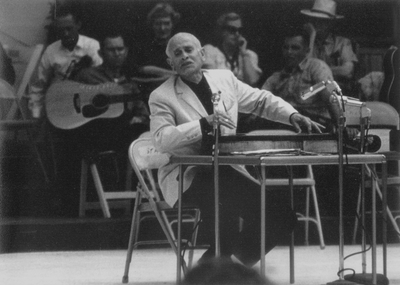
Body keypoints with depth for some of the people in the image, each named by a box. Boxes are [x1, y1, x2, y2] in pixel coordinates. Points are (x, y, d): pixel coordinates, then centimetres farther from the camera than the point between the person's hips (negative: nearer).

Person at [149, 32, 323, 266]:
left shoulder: (224, 79, 12)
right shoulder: (162, 97, -3)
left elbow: (262, 100, 23)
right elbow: (161, 139, -18)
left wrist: (292, 115, 6)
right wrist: (204, 124, -27)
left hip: (228, 169, 5)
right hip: (187, 176, -5)